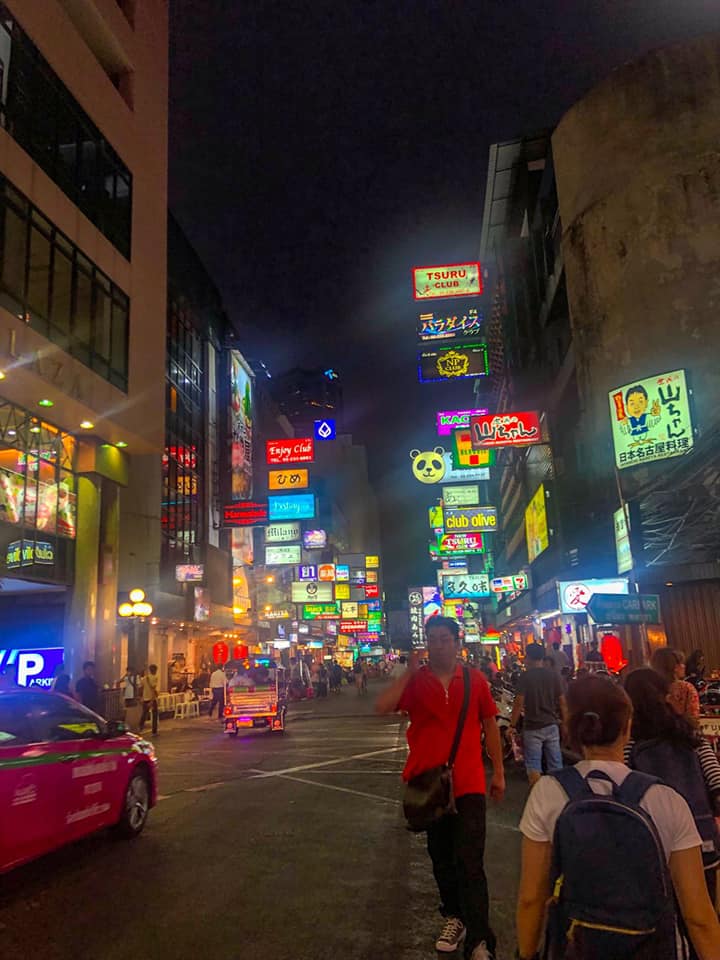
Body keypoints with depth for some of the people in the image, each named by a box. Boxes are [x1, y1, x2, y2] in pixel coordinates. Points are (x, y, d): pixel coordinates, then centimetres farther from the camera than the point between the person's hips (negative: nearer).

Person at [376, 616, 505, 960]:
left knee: (470, 863, -6)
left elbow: (490, 726, 6)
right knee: (441, 859, 18)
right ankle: (455, 917, 38)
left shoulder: (475, 679, -4)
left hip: (469, 785, -2)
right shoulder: (414, 680, -4)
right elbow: (382, 707, -20)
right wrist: (409, 671, -20)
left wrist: (498, 772, 9)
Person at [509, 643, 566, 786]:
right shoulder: (554, 675, 2)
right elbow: (562, 701, 4)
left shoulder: (525, 676, -9)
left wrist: (512, 725, -6)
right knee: (555, 764, 12)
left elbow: (519, 703, -13)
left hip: (532, 727, -4)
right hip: (552, 725, 4)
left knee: (533, 765, 3)